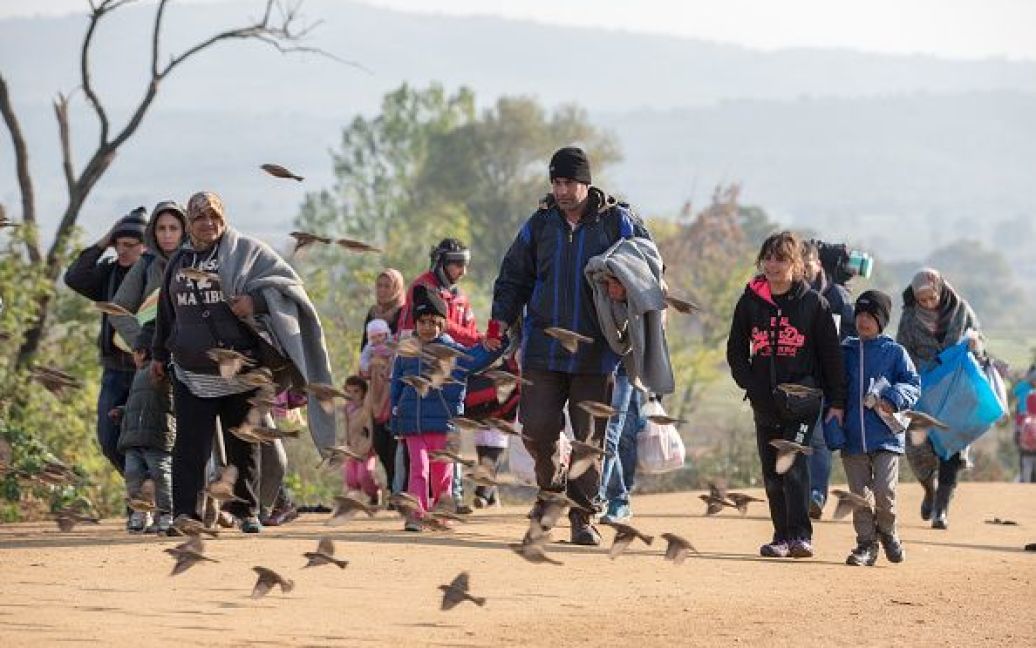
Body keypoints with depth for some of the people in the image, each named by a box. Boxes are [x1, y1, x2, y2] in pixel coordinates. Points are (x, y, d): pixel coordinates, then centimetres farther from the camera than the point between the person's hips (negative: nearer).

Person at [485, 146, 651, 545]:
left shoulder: (618, 223, 1)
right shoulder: (539, 224, 8)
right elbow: (513, 278, 14)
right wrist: (500, 322, 1)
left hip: (596, 352, -2)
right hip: (543, 347, 2)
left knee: (591, 437, -2)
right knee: (537, 427, -4)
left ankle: (582, 516, 7)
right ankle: (551, 486, 25)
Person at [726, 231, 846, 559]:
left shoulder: (813, 303, -2)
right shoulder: (750, 302, 6)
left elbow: (831, 355, 0)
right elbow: (735, 350, 14)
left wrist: (836, 402, -4)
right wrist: (749, 383, 0)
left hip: (802, 403, -4)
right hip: (764, 403, 4)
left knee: (793, 466, -16)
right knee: (772, 473, 7)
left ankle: (800, 536, -18)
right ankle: (782, 536, 14)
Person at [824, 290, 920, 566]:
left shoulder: (895, 352, 5)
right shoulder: (844, 352, 11)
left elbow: (913, 385, 2)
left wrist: (893, 400, -17)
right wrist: (833, 432, 0)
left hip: (886, 437, -3)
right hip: (853, 437, 3)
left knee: (884, 492, -11)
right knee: (859, 496, 3)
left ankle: (887, 531, 15)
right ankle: (866, 544, 13)